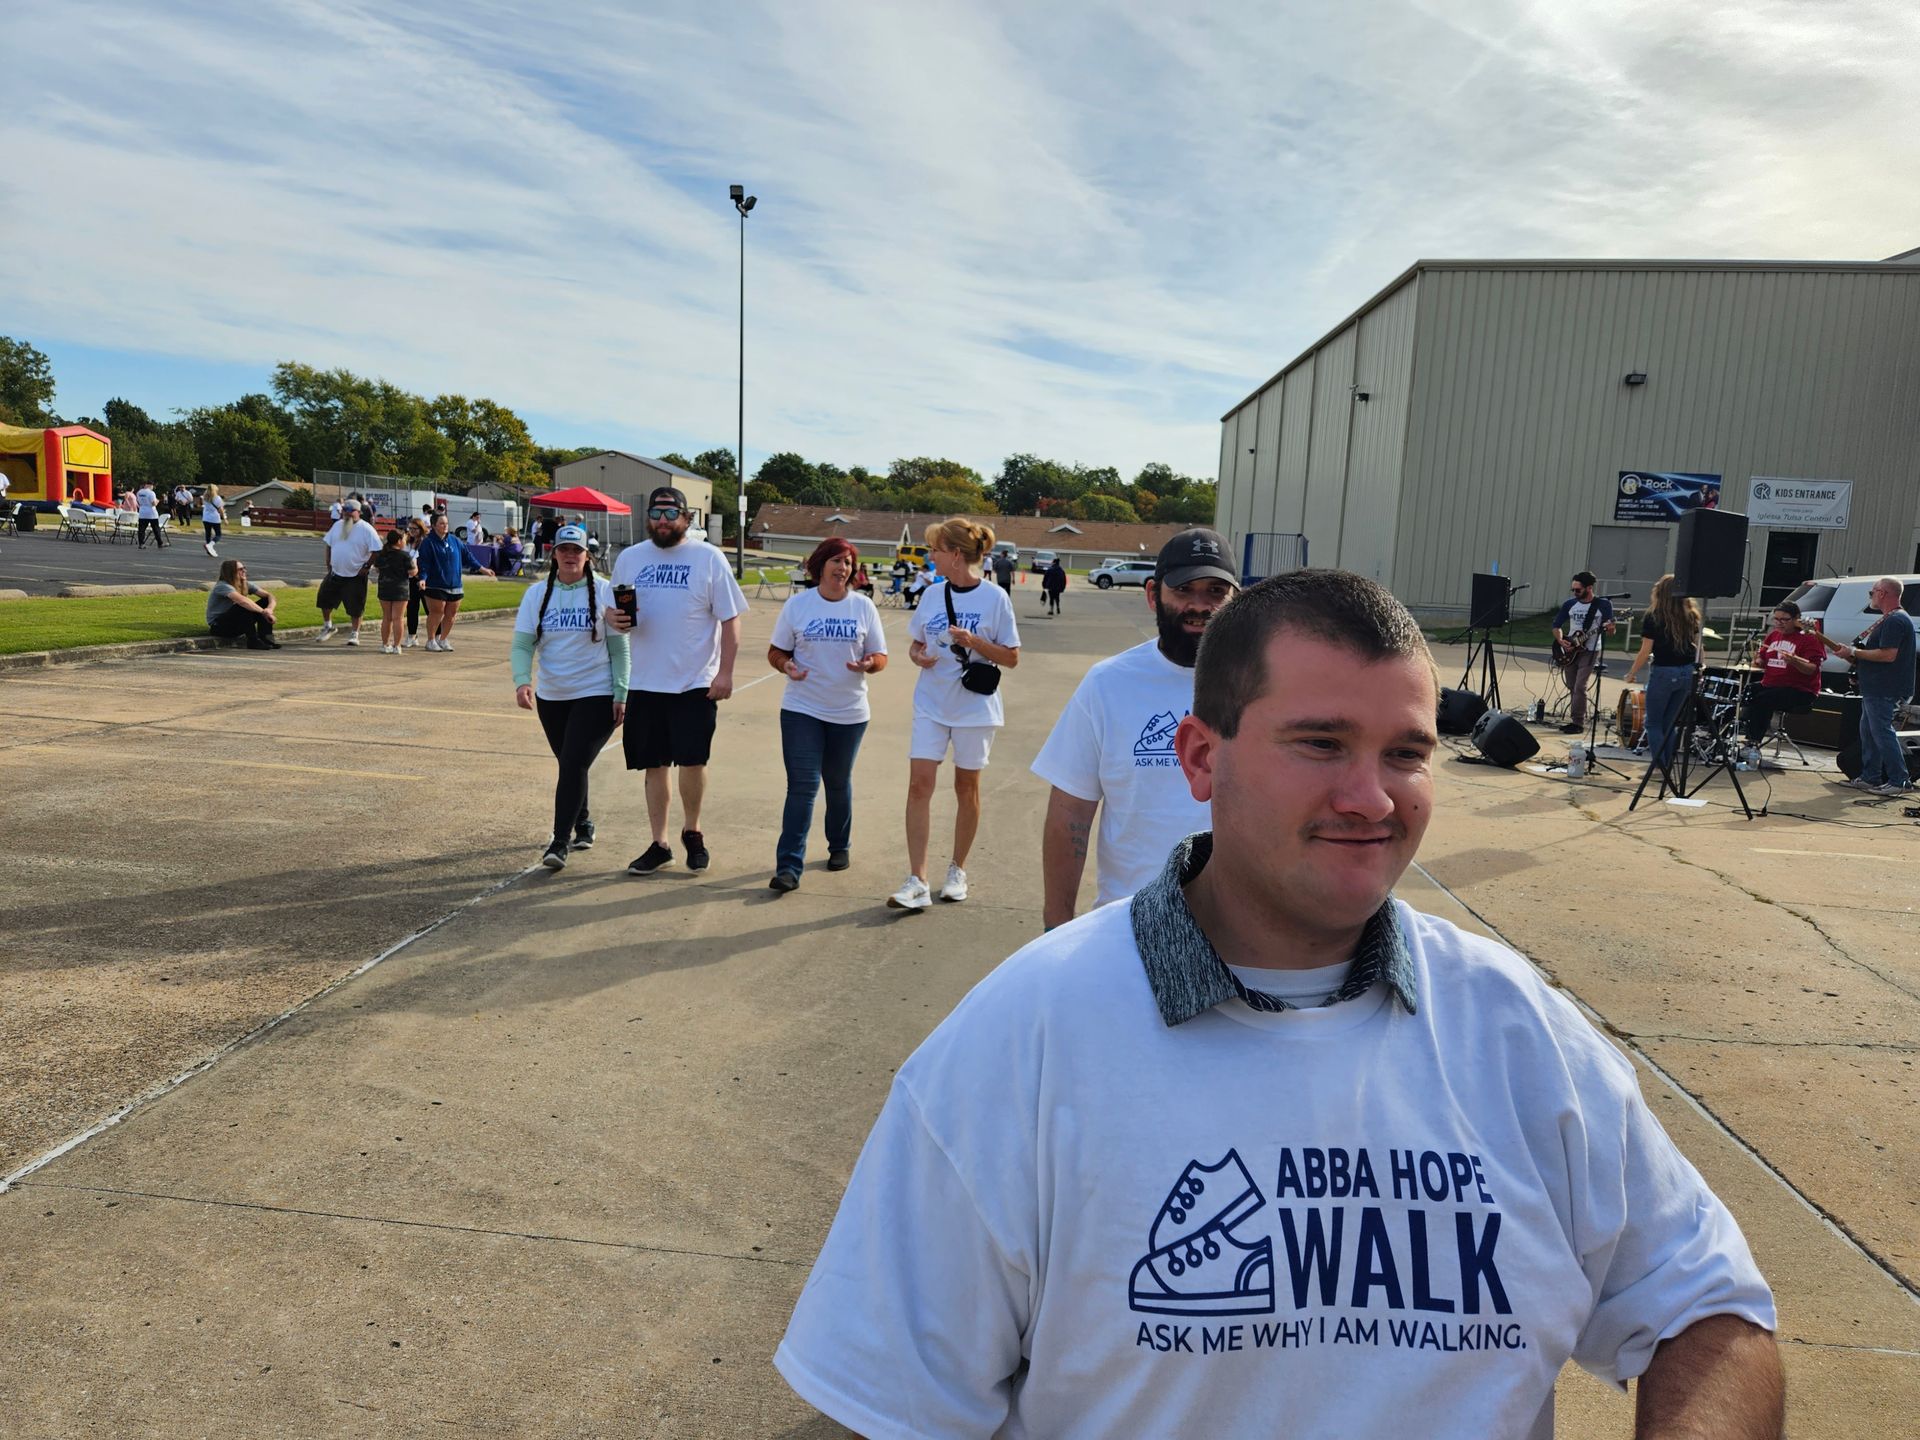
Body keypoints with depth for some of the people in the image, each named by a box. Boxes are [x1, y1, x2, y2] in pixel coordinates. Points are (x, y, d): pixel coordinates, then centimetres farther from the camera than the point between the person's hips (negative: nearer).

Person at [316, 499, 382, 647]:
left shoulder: (366, 529, -11)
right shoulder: (337, 526, 7)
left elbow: (376, 551, -13)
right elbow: (329, 545, 16)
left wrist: (366, 566, -15)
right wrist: (328, 564, 10)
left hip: (356, 576, -6)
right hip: (335, 573, 6)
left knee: (355, 607, 1)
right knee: (324, 599, 10)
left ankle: (354, 633, 15)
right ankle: (327, 626, 30)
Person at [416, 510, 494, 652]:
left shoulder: (454, 540, 10)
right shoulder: (428, 543, -6)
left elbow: (467, 556, 16)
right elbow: (424, 564, -11)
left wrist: (482, 569, 15)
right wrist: (423, 578, -25)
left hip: (455, 585, 5)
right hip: (436, 586, -5)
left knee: (451, 614, 8)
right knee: (436, 612, -4)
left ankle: (443, 639, 23)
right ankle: (431, 640, 10)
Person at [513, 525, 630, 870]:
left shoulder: (604, 591, -4)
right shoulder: (537, 594, 5)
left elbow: (620, 648, -2)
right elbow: (522, 644, 0)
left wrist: (621, 694, -7)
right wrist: (522, 680, -19)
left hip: (596, 695, -4)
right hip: (550, 697, 4)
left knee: (573, 765, -13)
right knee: (569, 766, 16)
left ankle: (561, 842, -10)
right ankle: (582, 823, 36)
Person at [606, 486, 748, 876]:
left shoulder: (708, 558, -3)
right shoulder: (629, 558, 8)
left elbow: (730, 619, -4)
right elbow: (615, 610, 15)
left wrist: (725, 673, -12)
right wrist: (613, 618, -10)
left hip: (697, 682, -3)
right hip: (646, 682, 3)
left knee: (692, 760, -6)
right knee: (655, 765, 9)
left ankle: (692, 830, 20)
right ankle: (659, 844, 21)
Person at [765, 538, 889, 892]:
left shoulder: (863, 607, 1)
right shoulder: (797, 604, -1)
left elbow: (880, 657, 4)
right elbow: (776, 652, 3)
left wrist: (869, 664, -19)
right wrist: (786, 666, -19)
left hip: (849, 713, 2)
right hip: (802, 709, -2)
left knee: (838, 784, 16)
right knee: (802, 787, -8)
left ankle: (840, 846, 37)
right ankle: (789, 866, -8)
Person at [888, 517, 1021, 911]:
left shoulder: (994, 598, -8)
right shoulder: (933, 594, 5)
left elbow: (1011, 658, -6)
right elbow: (916, 643, 15)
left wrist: (973, 641, -21)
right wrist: (917, 655, -8)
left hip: (974, 706, -3)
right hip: (931, 704, 3)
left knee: (966, 787, 9)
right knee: (919, 785, -6)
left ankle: (957, 871, 27)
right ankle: (916, 882, -3)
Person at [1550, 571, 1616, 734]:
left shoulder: (1604, 604, -6)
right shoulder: (1569, 604, 3)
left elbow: (1610, 631, -2)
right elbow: (1556, 626, 10)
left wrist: (1610, 628, -26)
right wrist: (1561, 641, -7)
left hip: (1589, 651, -4)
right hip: (1568, 651, 4)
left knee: (1580, 687, -14)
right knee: (1572, 687, 9)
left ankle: (1578, 723, -8)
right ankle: (1575, 720, 19)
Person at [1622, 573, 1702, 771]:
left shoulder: (1654, 617, -9)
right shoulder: (1691, 616, 6)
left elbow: (1645, 652, -10)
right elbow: (1697, 645, 9)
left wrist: (1632, 673, 2)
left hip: (1663, 672, -5)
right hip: (1688, 673, 5)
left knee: (1654, 723, 7)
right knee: (1671, 723, 16)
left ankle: (1660, 766, 1)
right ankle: (1668, 765, 17)